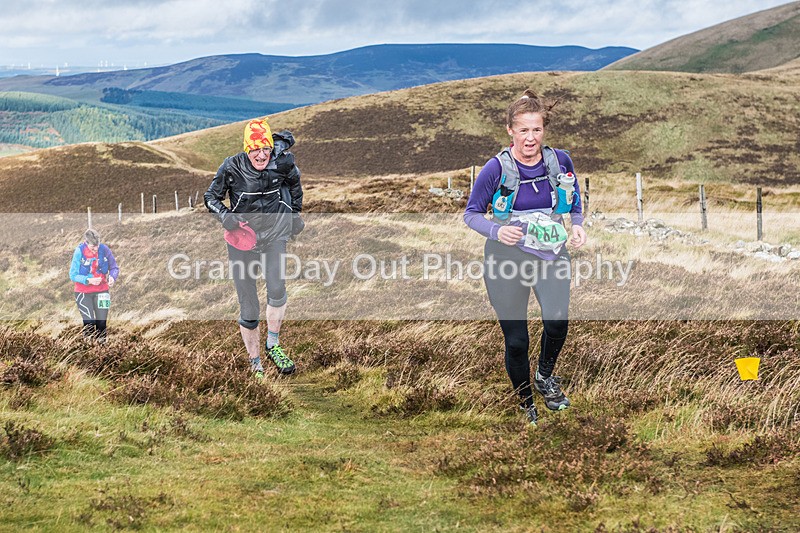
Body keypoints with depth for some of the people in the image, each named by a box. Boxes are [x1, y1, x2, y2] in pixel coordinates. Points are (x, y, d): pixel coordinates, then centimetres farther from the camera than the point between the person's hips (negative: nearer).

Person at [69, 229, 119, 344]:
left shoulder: (104, 250, -10)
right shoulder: (79, 252, -15)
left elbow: (114, 268, 1)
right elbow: (73, 275, -12)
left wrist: (112, 277, -21)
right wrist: (88, 280, -26)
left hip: (101, 291, 2)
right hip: (83, 293, -2)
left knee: (102, 322, 3)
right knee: (89, 324, -10)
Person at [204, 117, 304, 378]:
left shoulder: (282, 161, -10)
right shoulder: (232, 167, -14)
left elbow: (294, 183, 14)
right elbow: (211, 196, -1)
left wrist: (295, 214, 17)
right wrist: (224, 215, -20)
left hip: (275, 232, 1)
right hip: (242, 236, -1)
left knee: (276, 287, -27)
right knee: (248, 310, 2)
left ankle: (273, 346, -7)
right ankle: (255, 366, 17)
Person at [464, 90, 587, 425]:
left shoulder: (561, 161, -2)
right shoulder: (497, 168, -10)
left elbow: (575, 205, 14)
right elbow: (471, 214, 0)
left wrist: (577, 227, -7)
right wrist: (497, 231, -19)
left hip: (551, 254, 1)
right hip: (508, 256, -1)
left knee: (557, 320, -26)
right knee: (516, 341, 1)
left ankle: (545, 376, 5)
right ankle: (525, 404, 27)